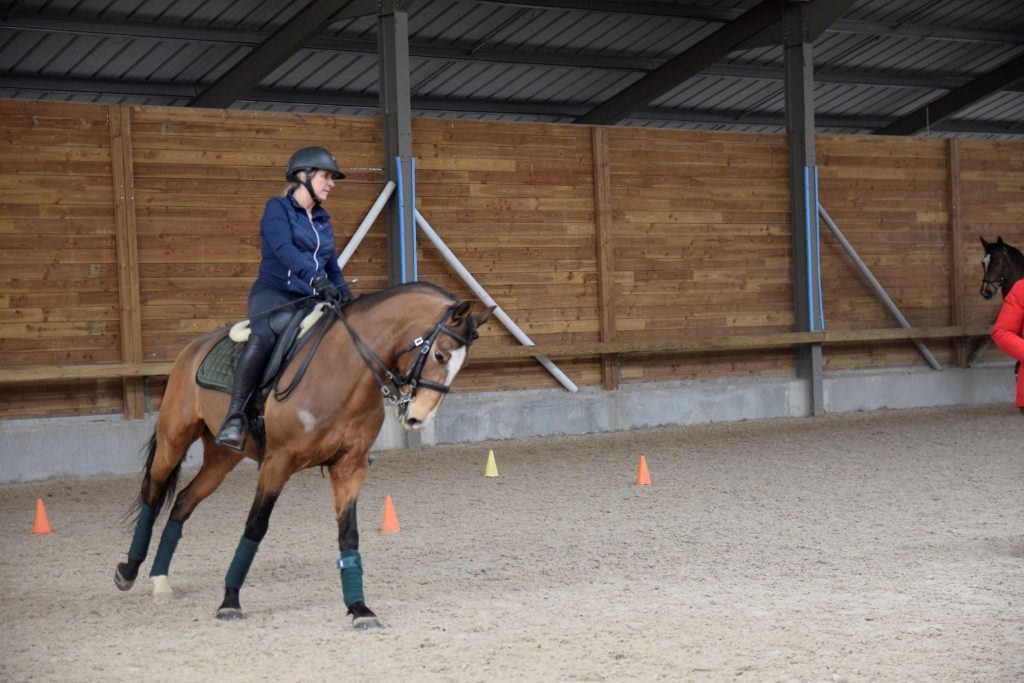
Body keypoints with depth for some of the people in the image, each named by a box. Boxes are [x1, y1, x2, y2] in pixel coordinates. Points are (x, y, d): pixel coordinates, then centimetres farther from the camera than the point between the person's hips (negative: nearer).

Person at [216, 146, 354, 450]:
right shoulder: (278, 209, 1)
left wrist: (346, 297, 5)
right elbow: (284, 249, -18)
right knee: (267, 332, -39)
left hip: (312, 299, 7)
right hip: (274, 293, -7)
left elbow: (332, 268, 25)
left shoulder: (323, 221, 21)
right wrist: (317, 278, -34)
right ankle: (235, 416, -38)